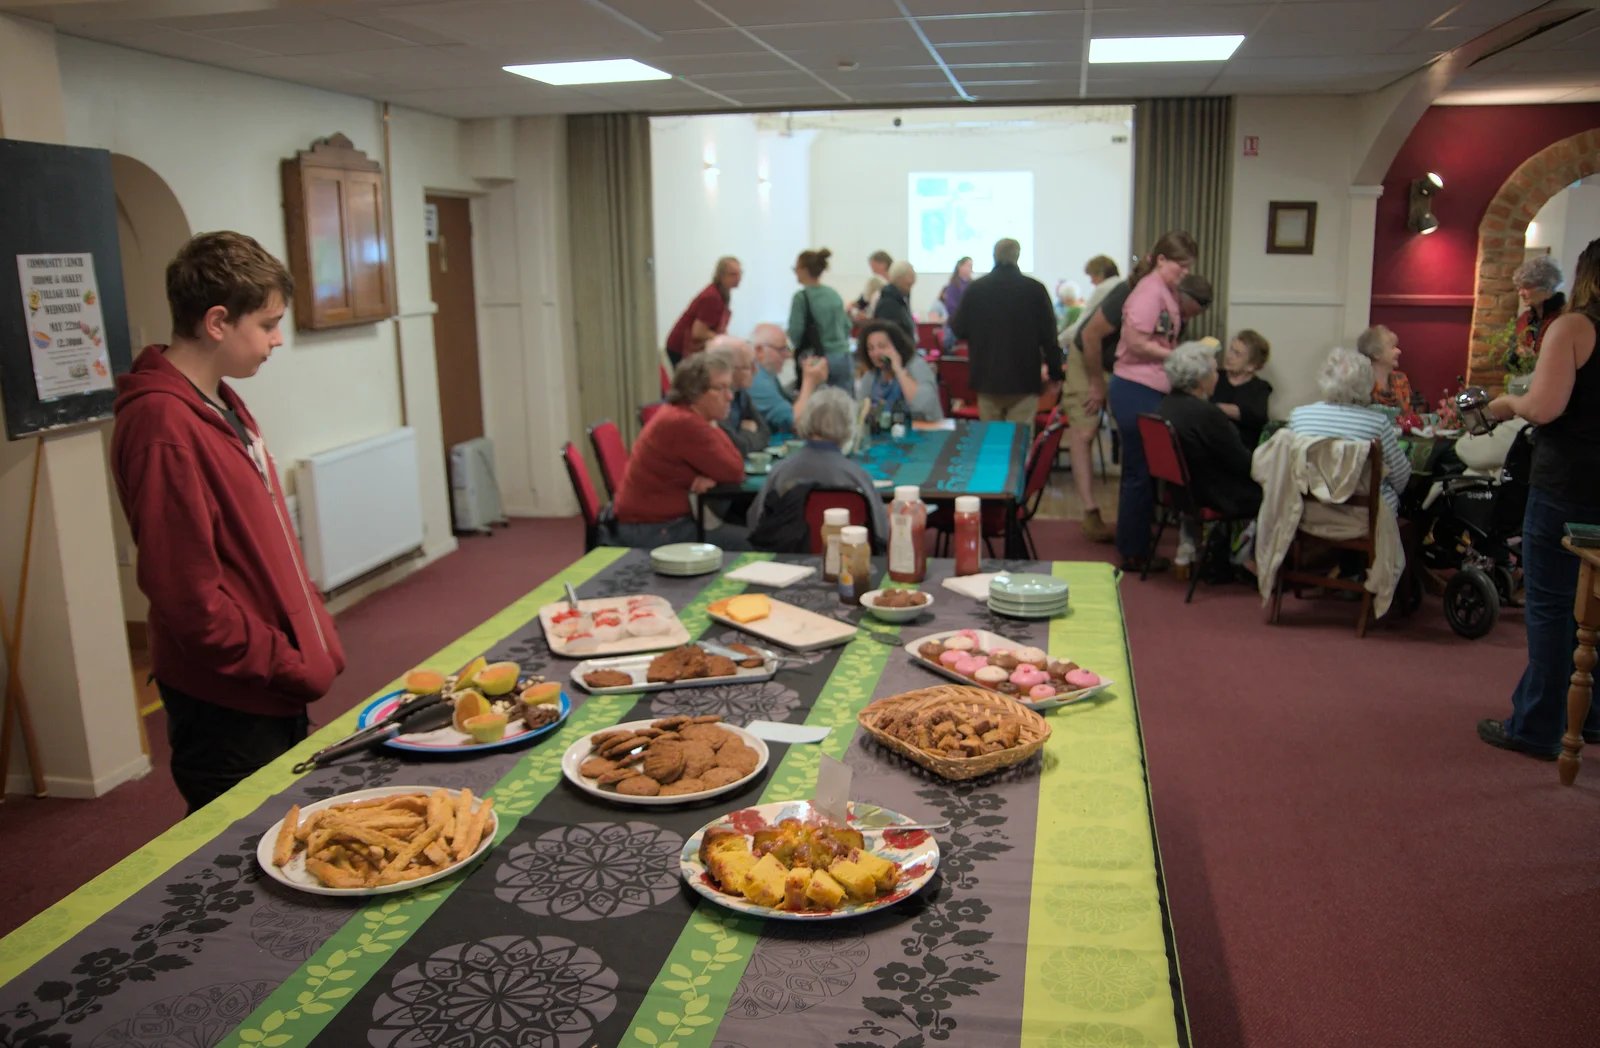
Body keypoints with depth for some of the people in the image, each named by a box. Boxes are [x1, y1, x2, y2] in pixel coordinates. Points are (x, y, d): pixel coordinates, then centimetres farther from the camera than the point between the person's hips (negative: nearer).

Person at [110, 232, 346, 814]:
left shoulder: (221, 404, 9)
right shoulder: (164, 426, -21)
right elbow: (188, 595, -23)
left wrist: (315, 644, 10)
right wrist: (291, 667, -15)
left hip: (274, 690, 9)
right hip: (229, 708, -9)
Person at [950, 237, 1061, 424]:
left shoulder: (975, 288, -2)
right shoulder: (1035, 289, -7)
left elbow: (959, 330, 3)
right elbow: (1048, 335, -5)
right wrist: (1055, 373, 4)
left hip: (987, 377, 2)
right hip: (1024, 379, -2)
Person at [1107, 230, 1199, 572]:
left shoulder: (1167, 292, 14)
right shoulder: (1149, 292, -15)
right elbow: (1136, 343, -21)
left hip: (1153, 391, 10)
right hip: (1137, 392, -10)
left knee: (1143, 470, 14)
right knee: (1141, 472, -3)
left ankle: (1135, 546, 23)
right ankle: (1133, 553, 7)